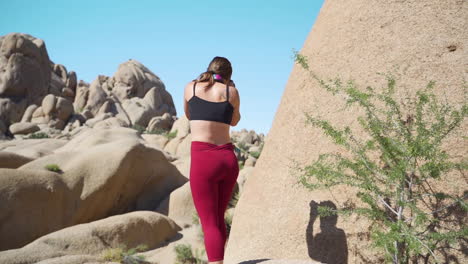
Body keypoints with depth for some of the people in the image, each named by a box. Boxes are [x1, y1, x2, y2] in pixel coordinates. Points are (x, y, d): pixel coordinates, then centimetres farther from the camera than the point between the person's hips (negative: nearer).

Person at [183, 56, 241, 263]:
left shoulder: (191, 87, 8)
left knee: (209, 223, -3)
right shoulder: (231, 91, 8)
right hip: (229, 159, 3)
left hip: (203, 160, -3)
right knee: (219, 219, 19)